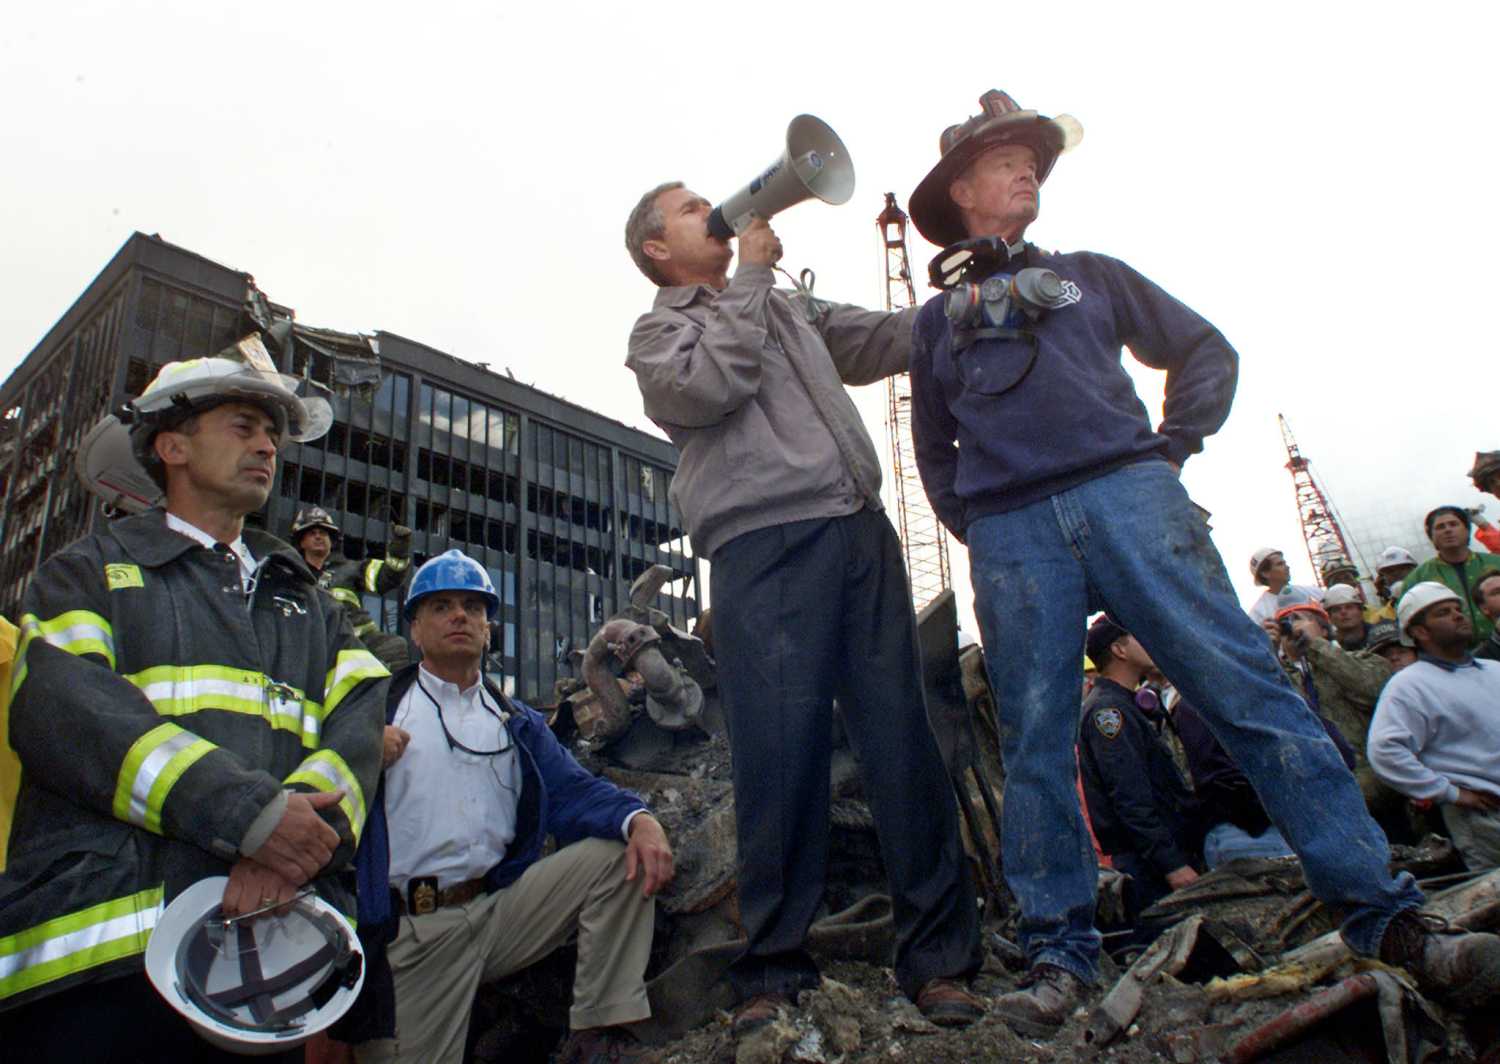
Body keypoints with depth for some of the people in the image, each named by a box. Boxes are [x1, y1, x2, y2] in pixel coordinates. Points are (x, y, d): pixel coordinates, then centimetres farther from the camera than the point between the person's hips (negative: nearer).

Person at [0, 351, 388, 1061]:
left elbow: (360, 719, 5)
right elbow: (61, 707, -8)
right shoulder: (94, 570, 10)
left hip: (275, 945, 3)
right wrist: (246, 811, -20)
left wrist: (304, 824, -17)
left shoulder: (310, 602, 21)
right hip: (104, 952, -3)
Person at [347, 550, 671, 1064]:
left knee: (621, 851, -13)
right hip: (414, 930, -3)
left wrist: (639, 819, -19)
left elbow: (571, 790, 1)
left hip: (502, 908, 3)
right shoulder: (377, 709, 6)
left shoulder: (518, 722, 16)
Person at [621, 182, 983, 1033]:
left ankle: (939, 956, 7)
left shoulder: (791, 310, 31)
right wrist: (751, 275, 2)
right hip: (765, 544, -5)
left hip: (861, 531, 5)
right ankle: (773, 973, 5)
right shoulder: (657, 331, 15)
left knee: (903, 737, -1)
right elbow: (708, 387, -7)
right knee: (782, 753, -8)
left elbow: (895, 336, 29)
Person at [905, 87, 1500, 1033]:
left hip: (1126, 493, 0)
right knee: (1036, 738, -3)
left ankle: (1386, 917, -3)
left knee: (1249, 688, -9)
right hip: (1010, 533, 1)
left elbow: (1205, 350, 22)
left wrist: (1174, 445, 6)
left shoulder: (1089, 274, 24)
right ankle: (1061, 952, 5)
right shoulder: (939, 319, 23)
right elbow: (935, 449, 27)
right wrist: (970, 525, 11)